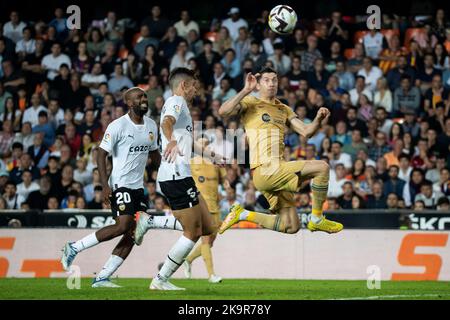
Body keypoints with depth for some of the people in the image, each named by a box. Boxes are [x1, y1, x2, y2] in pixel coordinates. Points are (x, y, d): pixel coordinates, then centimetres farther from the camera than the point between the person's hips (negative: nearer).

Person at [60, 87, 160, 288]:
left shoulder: (151, 126, 9)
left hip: (138, 187, 7)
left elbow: (154, 154, 22)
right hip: (120, 185, -7)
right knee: (123, 226, -20)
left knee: (133, 234, -2)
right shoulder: (118, 126, -12)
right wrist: (105, 186, -20)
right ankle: (74, 248, -5)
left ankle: (102, 278, 1)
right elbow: (101, 154, -12)